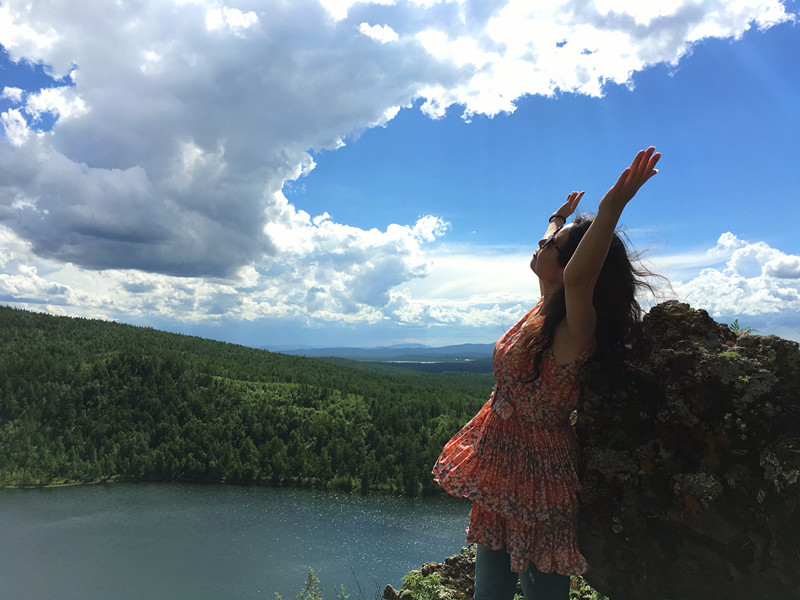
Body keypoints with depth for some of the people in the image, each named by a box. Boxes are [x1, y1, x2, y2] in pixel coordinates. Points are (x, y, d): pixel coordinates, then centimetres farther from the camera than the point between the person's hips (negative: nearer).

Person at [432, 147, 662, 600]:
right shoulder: (546, 308, 2)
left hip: (536, 466, -8)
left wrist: (611, 210, -48)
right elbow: (554, 262, 24)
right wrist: (560, 217, 38)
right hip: (502, 464, 8)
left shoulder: (574, 332, -23)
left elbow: (576, 277, -46)